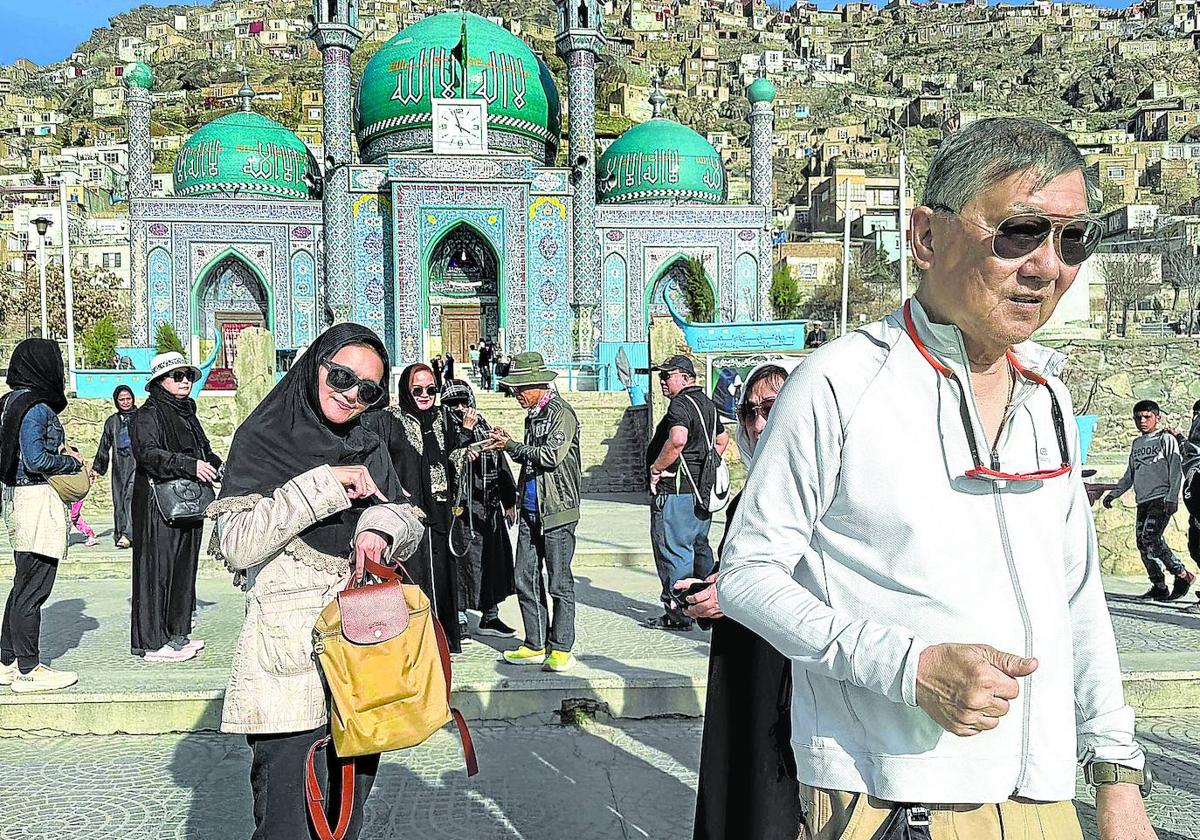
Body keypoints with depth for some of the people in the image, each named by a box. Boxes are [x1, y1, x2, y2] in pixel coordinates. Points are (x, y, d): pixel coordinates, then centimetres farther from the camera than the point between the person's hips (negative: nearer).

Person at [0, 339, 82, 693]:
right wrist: (72, 461, -5)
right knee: (33, 587, -3)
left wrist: (61, 455, 12)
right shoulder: (37, 407, -16)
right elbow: (36, 460, -20)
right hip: (38, 498, -10)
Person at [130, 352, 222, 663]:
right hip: (159, 505, -9)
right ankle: (152, 641, -1)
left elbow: (204, 451, 27)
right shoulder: (148, 415, -7)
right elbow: (147, 452, -23)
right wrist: (189, 465, -32)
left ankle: (176, 633, 21)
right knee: (157, 568, -6)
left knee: (184, 566, 12)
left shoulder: (187, 413, 19)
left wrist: (218, 467, 8)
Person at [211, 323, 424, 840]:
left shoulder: (369, 448, 12)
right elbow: (238, 545, -13)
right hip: (288, 657, -5)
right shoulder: (262, 439, -3)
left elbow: (411, 525, 13)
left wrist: (382, 526, -10)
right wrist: (325, 484, -17)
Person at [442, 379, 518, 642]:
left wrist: (509, 501, 17)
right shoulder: (446, 428, -2)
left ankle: (490, 616, 20)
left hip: (490, 506, 6)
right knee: (465, 558, -6)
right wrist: (465, 431, -20)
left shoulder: (483, 426, 16)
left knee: (494, 558, 9)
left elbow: (500, 464, 18)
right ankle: (460, 618, 4)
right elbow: (449, 461, -19)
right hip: (463, 507, -6)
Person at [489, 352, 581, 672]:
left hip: (556, 511, -8)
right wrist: (508, 444, 6)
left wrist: (511, 445, -12)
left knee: (559, 583, 0)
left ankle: (561, 649, 9)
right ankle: (535, 645, 19)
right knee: (525, 580, 9)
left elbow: (551, 455, -20)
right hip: (530, 510, 9)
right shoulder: (533, 414, 16)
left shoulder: (561, 413, -10)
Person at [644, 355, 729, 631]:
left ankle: (676, 613, 2)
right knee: (699, 548, 18)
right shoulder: (707, 403, 15)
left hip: (676, 491, -10)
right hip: (703, 491, 10)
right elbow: (722, 439, 29)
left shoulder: (680, 404, -15)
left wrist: (656, 468, -20)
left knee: (674, 552, -3)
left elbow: (677, 439, -33)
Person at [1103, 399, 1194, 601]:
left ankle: (1182, 575, -6)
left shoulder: (1166, 439, 1)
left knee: (1150, 539, -20)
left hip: (1161, 499, -7)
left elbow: (1176, 470, -5)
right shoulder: (1137, 444, 20)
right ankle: (1159, 586, 9)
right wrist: (1114, 493, 17)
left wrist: (1172, 498, -14)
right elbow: (1129, 475, 27)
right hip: (1143, 501, 7)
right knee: (1142, 545, 0)